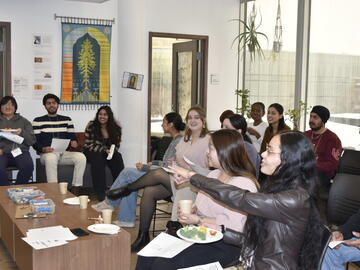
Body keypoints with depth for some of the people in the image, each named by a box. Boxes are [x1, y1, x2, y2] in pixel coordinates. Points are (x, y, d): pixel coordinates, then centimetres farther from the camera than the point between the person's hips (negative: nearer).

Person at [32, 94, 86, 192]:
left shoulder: (67, 120, 18)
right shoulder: (38, 121, 8)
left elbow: (72, 136, 17)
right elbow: (35, 142, 2)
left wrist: (74, 142, -8)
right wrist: (43, 149, -18)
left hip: (64, 153, 3)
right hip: (47, 153, -3)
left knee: (81, 157, -26)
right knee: (50, 158, -39)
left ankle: (75, 189, -22)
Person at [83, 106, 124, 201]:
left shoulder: (115, 128, -4)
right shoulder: (91, 126, -12)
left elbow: (117, 144, 4)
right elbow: (89, 145, -14)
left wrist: (112, 150, -20)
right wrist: (104, 150, -27)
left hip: (108, 152, 3)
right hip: (92, 152, -3)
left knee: (118, 157, -27)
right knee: (98, 157, -35)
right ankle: (100, 192, -33)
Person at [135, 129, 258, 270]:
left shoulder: (244, 183, -16)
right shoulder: (213, 174, 14)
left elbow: (233, 225, -23)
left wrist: (199, 220, -20)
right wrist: (191, 210, 2)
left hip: (222, 246, -8)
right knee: (146, 256, -8)